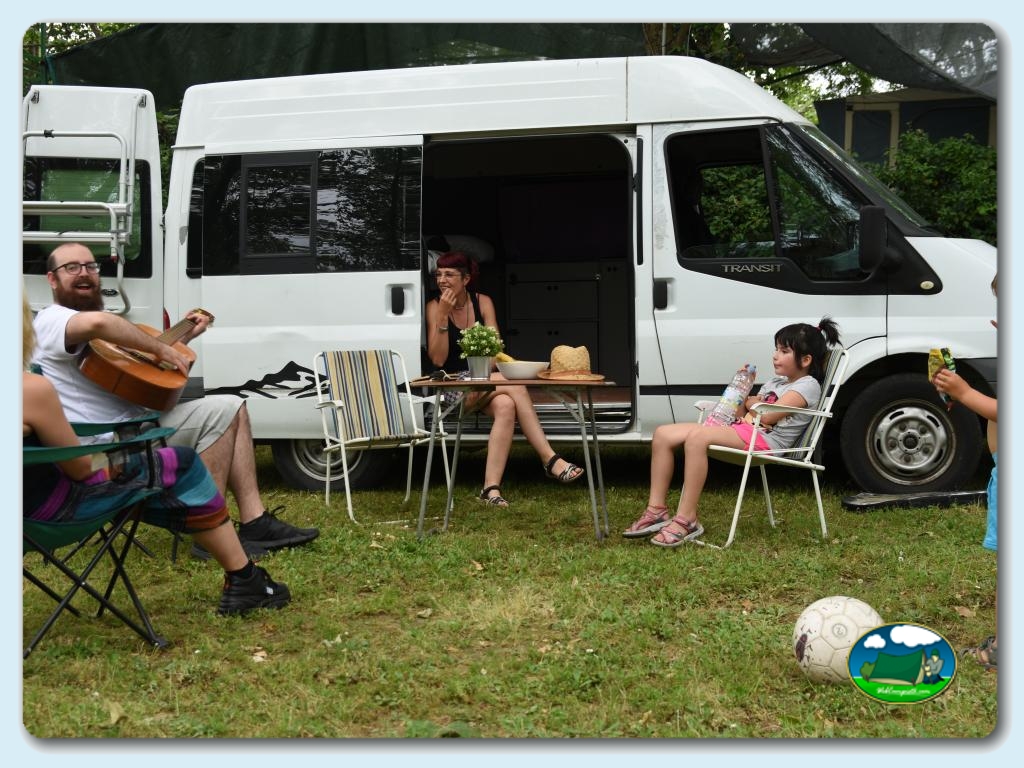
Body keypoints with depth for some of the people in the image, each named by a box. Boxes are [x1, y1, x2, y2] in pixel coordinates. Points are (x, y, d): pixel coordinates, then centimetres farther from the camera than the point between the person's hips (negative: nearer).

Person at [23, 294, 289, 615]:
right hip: (57, 506, -9)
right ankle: (244, 580, 11)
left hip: (31, 501, 10)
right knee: (183, 466, 2)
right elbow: (80, 467, -15)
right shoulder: (33, 388, -27)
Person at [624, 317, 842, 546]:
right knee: (663, 434, -6)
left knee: (697, 437, -35)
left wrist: (752, 403, 8)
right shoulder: (775, 381, 29)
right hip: (742, 430, 9)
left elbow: (767, 415, -11)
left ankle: (686, 520, -33)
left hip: (764, 439, -9)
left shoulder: (808, 385, 1)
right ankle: (656, 510, -9)